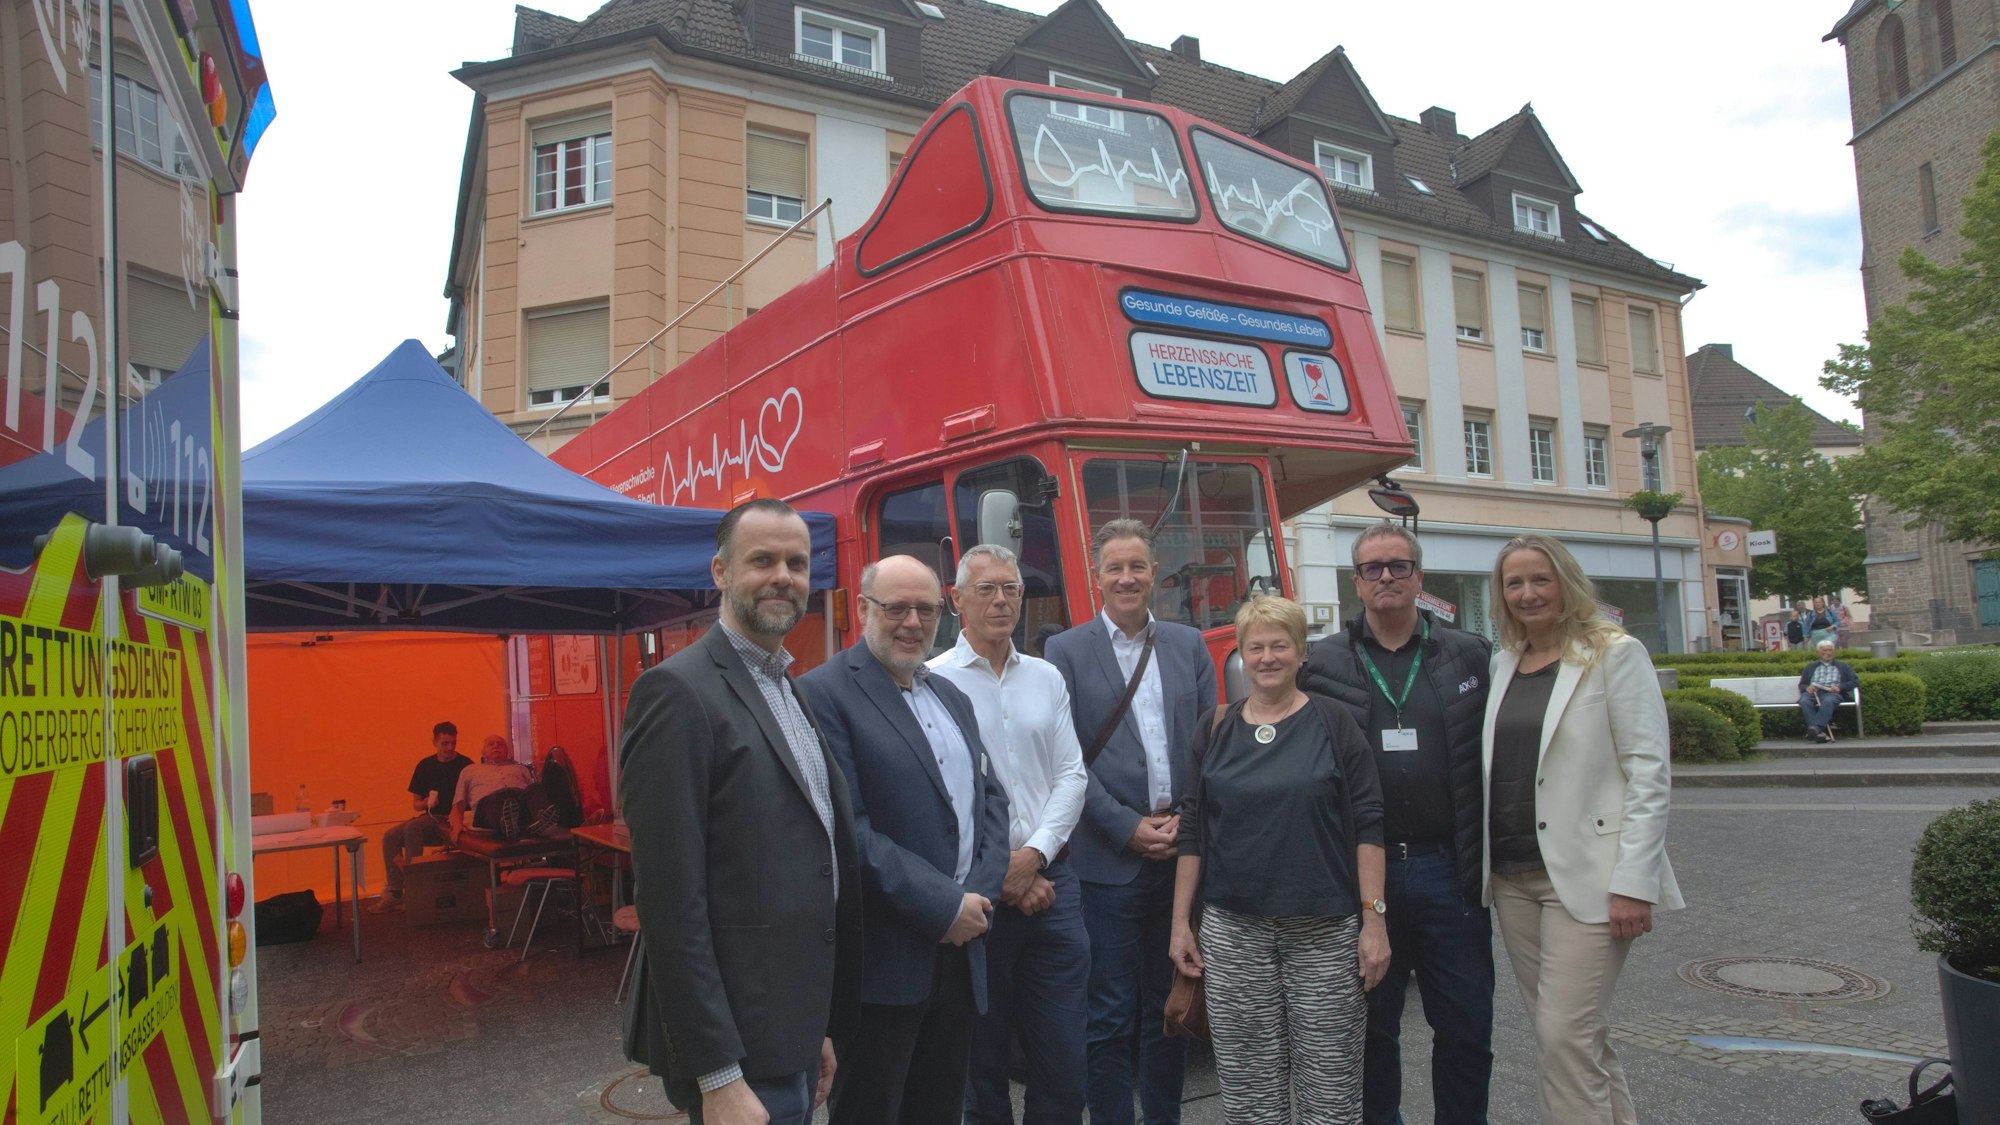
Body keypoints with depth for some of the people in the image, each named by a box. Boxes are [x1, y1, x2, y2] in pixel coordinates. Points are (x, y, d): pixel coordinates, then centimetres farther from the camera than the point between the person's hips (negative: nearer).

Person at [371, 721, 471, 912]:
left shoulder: (465, 765, -3)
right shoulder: (425, 766, 11)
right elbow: (415, 803, 16)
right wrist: (426, 803, -7)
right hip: (431, 818, 6)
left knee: (413, 827, -29)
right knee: (390, 836, -14)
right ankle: (394, 892, -10)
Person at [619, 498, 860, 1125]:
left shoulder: (793, 694, 11)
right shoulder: (679, 691, -16)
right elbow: (670, 900, -20)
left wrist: (818, 1028, 15)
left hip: (788, 1036, 8)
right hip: (736, 1051, -8)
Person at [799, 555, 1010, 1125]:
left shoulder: (951, 697, 14)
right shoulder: (825, 694, -12)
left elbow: (990, 797, 12)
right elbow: (847, 829, -19)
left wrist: (981, 895, -4)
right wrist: (944, 907, -16)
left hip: (959, 949, 7)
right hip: (884, 962, -7)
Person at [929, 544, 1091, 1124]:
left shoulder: (1047, 678, 10)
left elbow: (1071, 774, 7)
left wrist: (1034, 854, -7)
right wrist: (999, 874, -7)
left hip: (1051, 881, 4)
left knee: (1064, 1058, 8)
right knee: (983, 1058, 10)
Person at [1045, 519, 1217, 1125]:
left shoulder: (1189, 644, 9)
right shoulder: (1065, 651, -1)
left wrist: (1185, 821, -5)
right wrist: (1129, 828, -11)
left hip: (1182, 854, 4)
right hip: (1109, 861, -3)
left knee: (1169, 1006, 15)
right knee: (1111, 1016, 3)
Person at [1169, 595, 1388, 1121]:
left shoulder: (1335, 723, 0)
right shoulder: (1215, 730, 6)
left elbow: (1367, 827, -2)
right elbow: (1192, 832, 8)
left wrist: (1374, 918, -8)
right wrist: (1180, 922, 5)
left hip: (1326, 932, -2)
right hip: (1232, 931, 2)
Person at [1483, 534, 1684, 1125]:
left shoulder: (1615, 654, -4)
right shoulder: (1503, 663, 13)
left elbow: (1648, 772, -9)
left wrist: (1634, 883, -15)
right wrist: (1484, 864, 9)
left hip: (1584, 876, -6)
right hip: (1512, 877, 6)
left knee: (1564, 1034, -8)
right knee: (1580, 1034, 13)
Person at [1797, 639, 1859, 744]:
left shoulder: (1842, 666, 28)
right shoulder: (1810, 667, 31)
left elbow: (1855, 681, 15)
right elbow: (1801, 685, 24)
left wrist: (1840, 687, -5)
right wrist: (1807, 688, -2)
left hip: (1832, 693, -1)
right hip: (1813, 692, 1)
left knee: (1828, 701, -40)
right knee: (1804, 701, -36)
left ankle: (1816, 727, -54)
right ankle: (1819, 732, -47)